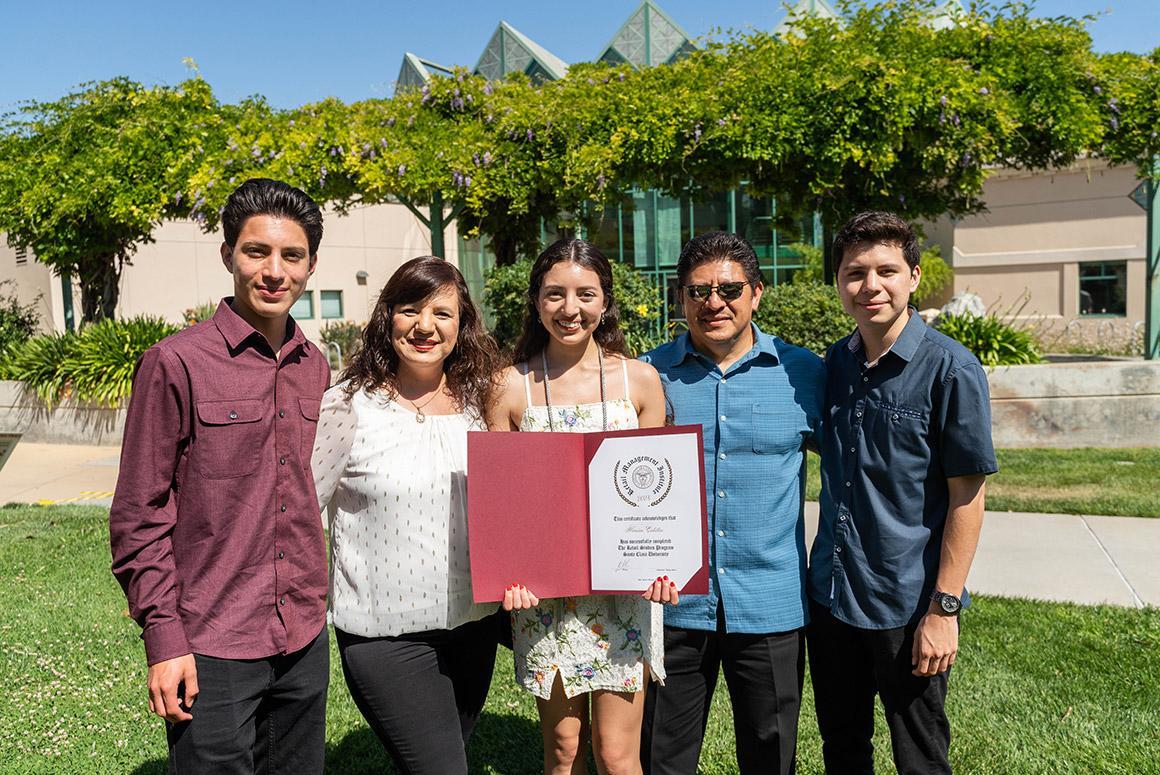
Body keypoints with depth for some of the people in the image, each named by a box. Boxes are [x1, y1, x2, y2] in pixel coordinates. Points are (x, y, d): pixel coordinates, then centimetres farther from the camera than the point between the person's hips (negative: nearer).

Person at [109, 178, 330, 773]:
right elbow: (138, 517, -8)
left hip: (305, 642, 5)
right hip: (211, 649, -5)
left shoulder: (316, 368, 6)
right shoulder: (175, 362, -10)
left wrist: (316, 604, 14)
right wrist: (163, 638, -10)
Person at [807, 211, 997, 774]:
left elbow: (966, 495, -13)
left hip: (908, 606, -5)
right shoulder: (835, 363, 3)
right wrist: (824, 573, 10)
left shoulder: (951, 369, -13)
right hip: (829, 595, 5)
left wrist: (944, 607, -15)